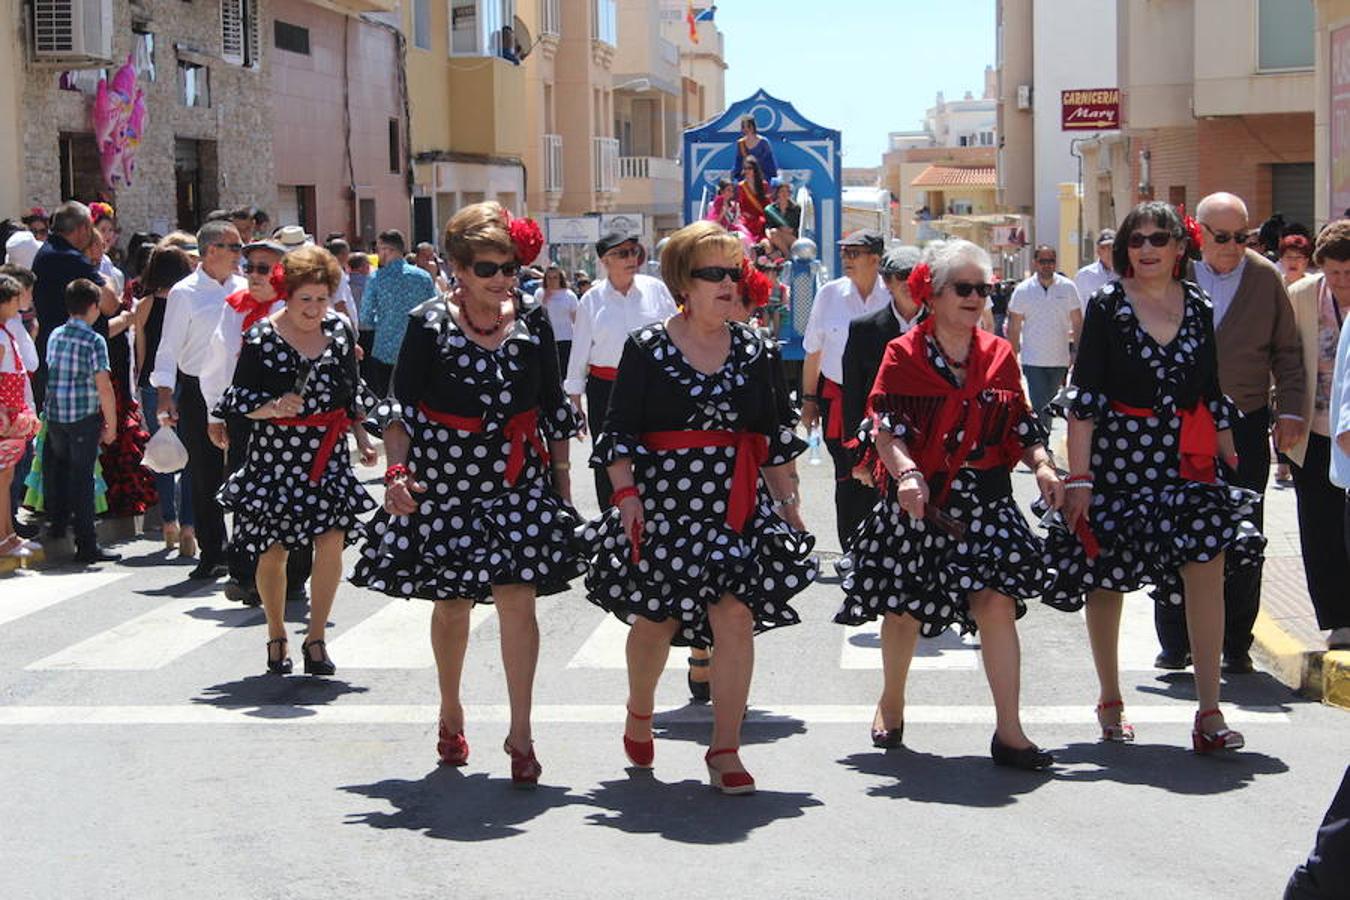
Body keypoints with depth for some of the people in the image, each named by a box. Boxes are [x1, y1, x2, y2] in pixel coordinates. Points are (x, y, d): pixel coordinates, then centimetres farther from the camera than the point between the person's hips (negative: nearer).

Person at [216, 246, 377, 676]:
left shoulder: (339, 330, 6)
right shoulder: (261, 336, -6)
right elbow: (240, 399, -4)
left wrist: (362, 437, 15)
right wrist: (273, 408, -22)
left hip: (327, 452, 2)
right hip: (274, 452, -2)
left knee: (331, 539, -12)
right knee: (273, 551, 4)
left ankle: (316, 638, 1)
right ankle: (276, 637, 25)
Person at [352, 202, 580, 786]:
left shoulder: (533, 321, 3)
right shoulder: (429, 323, -4)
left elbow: (554, 408, 11)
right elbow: (401, 407, -3)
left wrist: (561, 477, 10)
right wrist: (396, 472, -15)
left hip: (518, 475, 1)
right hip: (445, 474, -1)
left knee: (517, 599, -10)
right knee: (452, 602, 11)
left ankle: (520, 733, -2)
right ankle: (451, 714, 33)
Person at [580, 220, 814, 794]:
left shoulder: (752, 350, 9)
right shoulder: (646, 348, -1)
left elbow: (773, 436, 15)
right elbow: (619, 433, -2)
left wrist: (788, 501, 13)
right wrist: (626, 493, -14)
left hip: (736, 506, 2)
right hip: (662, 503, -2)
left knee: (736, 617, -10)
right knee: (655, 620, 7)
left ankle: (725, 751, -1)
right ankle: (639, 714, 38)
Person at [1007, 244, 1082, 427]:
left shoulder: (1068, 287, 2)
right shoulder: (1023, 290, -2)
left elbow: (1077, 323, 6)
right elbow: (1014, 328, 2)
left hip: (1059, 360, 2)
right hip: (1033, 361, -2)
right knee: (1039, 407, -10)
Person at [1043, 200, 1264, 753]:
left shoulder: (1198, 308, 10)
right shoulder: (1107, 306, 0)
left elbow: (1213, 396, 15)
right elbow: (1083, 398, -4)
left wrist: (1231, 463, 12)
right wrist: (1079, 478, -9)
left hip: (1186, 461, 2)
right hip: (1117, 457, -2)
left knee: (1207, 571, -11)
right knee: (1107, 577, 6)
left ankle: (1209, 712, -8)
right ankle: (1110, 702, 24)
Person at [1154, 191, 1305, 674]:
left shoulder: (1266, 277, 3)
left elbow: (1287, 350, 8)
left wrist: (1290, 411, -1)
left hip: (1246, 425, 1)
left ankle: (1236, 645, 13)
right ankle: (1174, 643, 14)